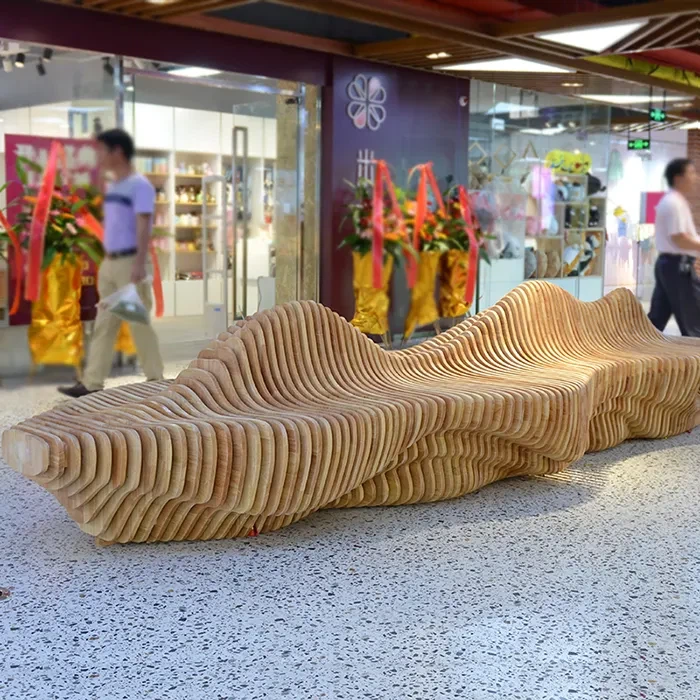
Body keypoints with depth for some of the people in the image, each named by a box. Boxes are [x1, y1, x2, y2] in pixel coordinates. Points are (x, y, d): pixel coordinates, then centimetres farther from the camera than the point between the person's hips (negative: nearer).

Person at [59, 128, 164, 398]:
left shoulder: (139, 185, -10)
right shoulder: (112, 187, 15)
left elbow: (143, 227, -17)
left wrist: (139, 264, -24)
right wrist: (106, 262, 17)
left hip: (130, 262, -8)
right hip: (110, 263, 8)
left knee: (139, 324, -3)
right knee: (104, 324, 7)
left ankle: (155, 380, 8)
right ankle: (92, 383, 9)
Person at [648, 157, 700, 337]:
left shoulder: (674, 202, 17)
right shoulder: (674, 203, -16)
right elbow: (680, 239, -21)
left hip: (667, 263, 10)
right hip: (678, 266, -10)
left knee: (657, 318, 11)